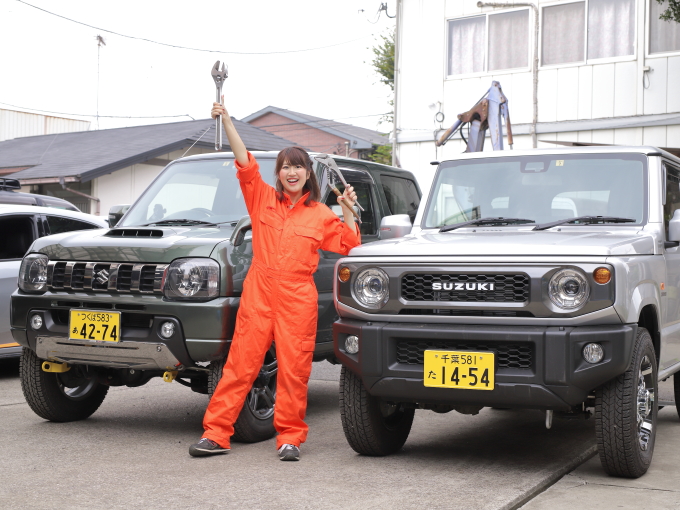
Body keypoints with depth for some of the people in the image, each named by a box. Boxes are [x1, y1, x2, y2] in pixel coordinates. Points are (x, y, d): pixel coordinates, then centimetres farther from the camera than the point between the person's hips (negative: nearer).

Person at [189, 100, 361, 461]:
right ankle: (215, 433, 2)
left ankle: (290, 438, 11)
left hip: (298, 299, 0)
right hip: (258, 293, 0)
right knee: (241, 363, -2)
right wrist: (226, 121, -9)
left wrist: (348, 211, 3)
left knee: (293, 369, 0)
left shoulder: (321, 215, 10)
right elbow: (245, 163, -1)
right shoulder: (263, 199, 9)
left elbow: (349, 247, 12)